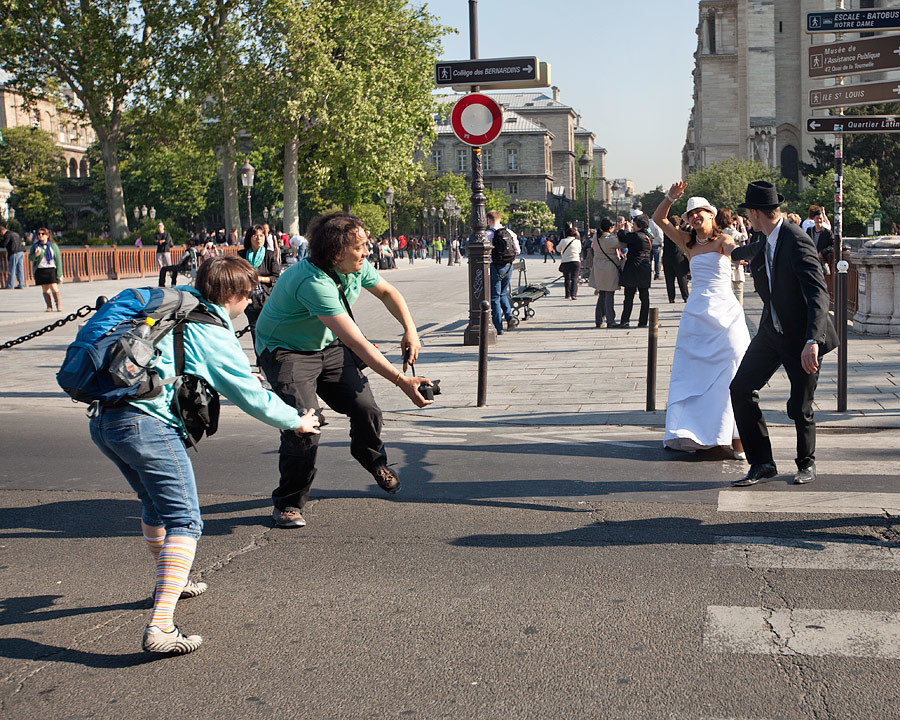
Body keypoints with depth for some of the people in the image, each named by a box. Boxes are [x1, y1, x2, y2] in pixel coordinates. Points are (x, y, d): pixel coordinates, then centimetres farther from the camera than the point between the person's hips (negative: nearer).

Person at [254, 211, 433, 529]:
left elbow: (387, 291, 11)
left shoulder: (357, 267, -12)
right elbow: (357, 343, -41)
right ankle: (288, 503, 0)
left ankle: (375, 462, 34)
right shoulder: (313, 282, -37)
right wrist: (402, 381, -43)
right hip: (286, 351, -7)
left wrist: (410, 330, -4)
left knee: (366, 410, 0)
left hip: (328, 346, 7)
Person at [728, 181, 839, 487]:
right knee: (740, 388, -3)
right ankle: (762, 463, 6)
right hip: (772, 330, 8)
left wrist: (811, 341, -44)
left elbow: (819, 294, -32)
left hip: (803, 336, -8)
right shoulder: (765, 241, 2)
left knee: (800, 408, -1)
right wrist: (735, 251, 53)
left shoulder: (797, 242, -24)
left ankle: (806, 463, 27)